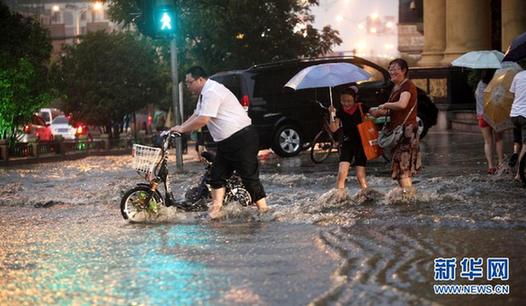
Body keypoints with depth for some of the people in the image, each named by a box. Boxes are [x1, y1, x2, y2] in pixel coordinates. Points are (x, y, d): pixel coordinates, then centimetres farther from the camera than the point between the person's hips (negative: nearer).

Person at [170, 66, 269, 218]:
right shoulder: (204, 93, 16)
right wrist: (179, 128, 11)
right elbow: (196, 115, 23)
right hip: (226, 142, 11)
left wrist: (182, 129, -10)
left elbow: (202, 120, -23)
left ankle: (263, 210, -3)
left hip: (242, 139, -11)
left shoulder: (212, 92, -18)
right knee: (217, 176, 9)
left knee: (250, 177, -8)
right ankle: (216, 209, 10)